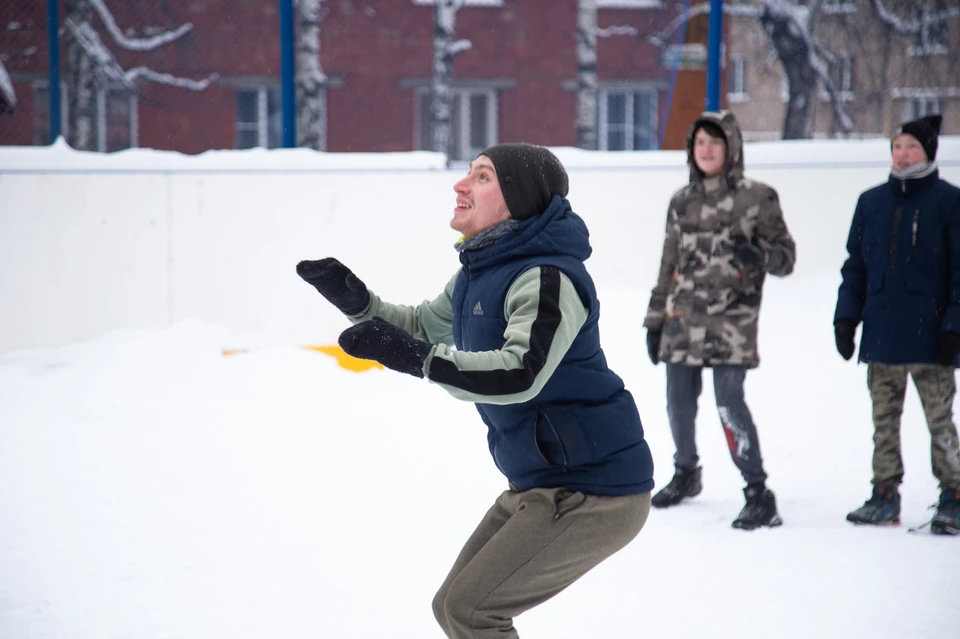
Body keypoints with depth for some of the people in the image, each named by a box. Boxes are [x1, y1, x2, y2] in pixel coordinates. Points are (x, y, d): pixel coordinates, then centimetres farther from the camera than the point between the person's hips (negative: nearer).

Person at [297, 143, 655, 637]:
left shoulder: (547, 278, -22)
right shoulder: (479, 272, 8)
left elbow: (521, 375, -36)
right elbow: (424, 327, 24)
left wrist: (414, 357, -40)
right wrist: (355, 299, 7)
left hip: (595, 491, -10)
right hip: (538, 484, 10)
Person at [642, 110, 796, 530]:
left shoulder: (756, 198, 0)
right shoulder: (682, 203, 13)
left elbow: (786, 255, 1)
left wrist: (760, 256, -22)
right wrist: (655, 320, 17)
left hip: (732, 319, -5)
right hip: (683, 319, 5)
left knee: (730, 403, -15)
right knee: (679, 402, 9)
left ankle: (759, 495, -9)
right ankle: (686, 474, 34)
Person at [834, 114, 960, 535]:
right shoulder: (871, 202, 11)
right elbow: (855, 265, 14)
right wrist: (846, 317, 7)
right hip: (880, 334, 5)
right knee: (884, 420, 9)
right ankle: (885, 495, 16)